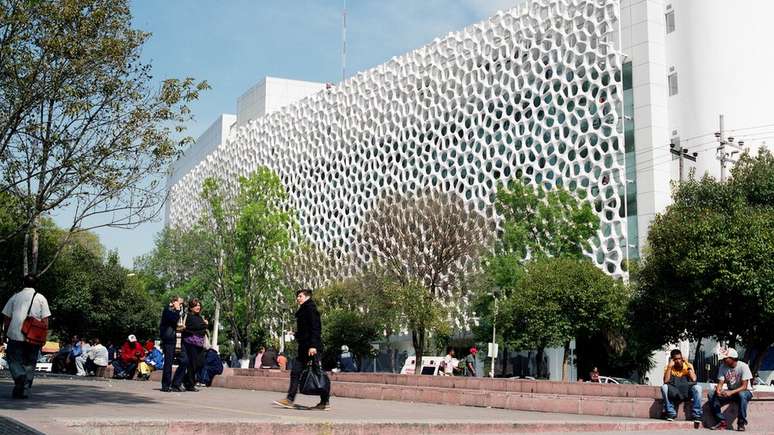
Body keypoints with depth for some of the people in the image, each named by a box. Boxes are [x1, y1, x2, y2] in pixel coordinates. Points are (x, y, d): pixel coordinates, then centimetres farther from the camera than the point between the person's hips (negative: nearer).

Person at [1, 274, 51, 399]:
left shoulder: (15, 297, 6)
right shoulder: (41, 298, 5)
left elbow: (6, 318, 7)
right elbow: (45, 320, 0)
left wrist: (5, 333, 16)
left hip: (15, 335, -1)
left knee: (14, 359, 8)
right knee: (30, 364, 9)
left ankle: (19, 375, -20)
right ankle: (24, 390, 8)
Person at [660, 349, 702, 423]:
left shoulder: (688, 365, -1)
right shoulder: (668, 367, -3)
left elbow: (694, 379, -18)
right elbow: (666, 381, -20)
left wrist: (688, 366, -16)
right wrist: (670, 366, -20)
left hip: (687, 393, 0)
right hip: (673, 393, 0)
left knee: (697, 387, -29)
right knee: (664, 387, -30)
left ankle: (697, 415, -23)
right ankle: (670, 413, -20)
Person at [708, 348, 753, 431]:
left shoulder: (743, 366, -20)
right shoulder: (723, 367, -6)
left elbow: (744, 386, -24)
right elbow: (720, 383, -8)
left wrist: (731, 392, -38)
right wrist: (718, 390, -32)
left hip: (745, 391, -5)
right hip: (730, 392, 5)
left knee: (742, 395, -41)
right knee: (711, 395, -18)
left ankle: (742, 423, -25)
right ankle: (722, 421, -12)